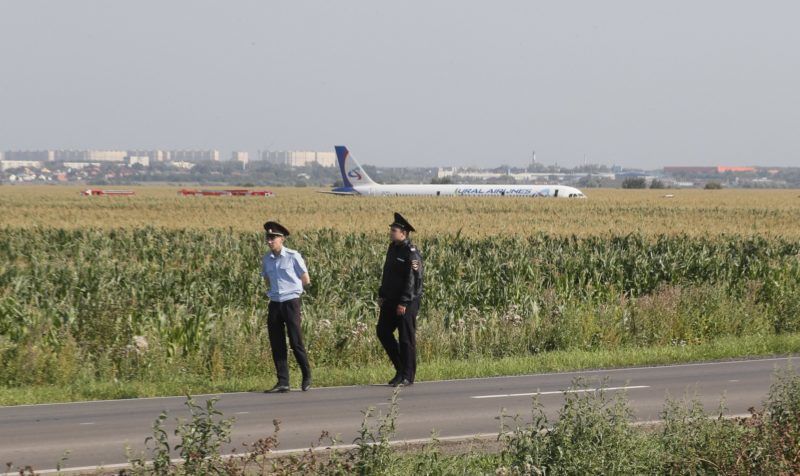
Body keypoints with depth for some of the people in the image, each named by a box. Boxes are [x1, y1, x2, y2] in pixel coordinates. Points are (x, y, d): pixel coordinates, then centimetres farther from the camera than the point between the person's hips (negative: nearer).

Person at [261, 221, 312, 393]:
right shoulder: (266, 260, 8)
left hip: (291, 302, -5)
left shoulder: (293, 257, -5)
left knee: (296, 343, -4)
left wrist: (289, 289, 8)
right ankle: (283, 382, 6)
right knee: (277, 344, 2)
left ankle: (307, 377, 15)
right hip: (274, 303, 5)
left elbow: (306, 281, 2)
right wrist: (274, 291, 11)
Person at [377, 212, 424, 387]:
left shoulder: (411, 253, -16)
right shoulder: (393, 248, 11)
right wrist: (381, 295, 16)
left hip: (407, 302, -9)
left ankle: (407, 377, 2)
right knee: (382, 331, 9)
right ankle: (400, 368, 19)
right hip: (391, 300, 9)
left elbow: (412, 280, -20)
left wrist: (403, 303, -22)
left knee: (406, 338, -4)